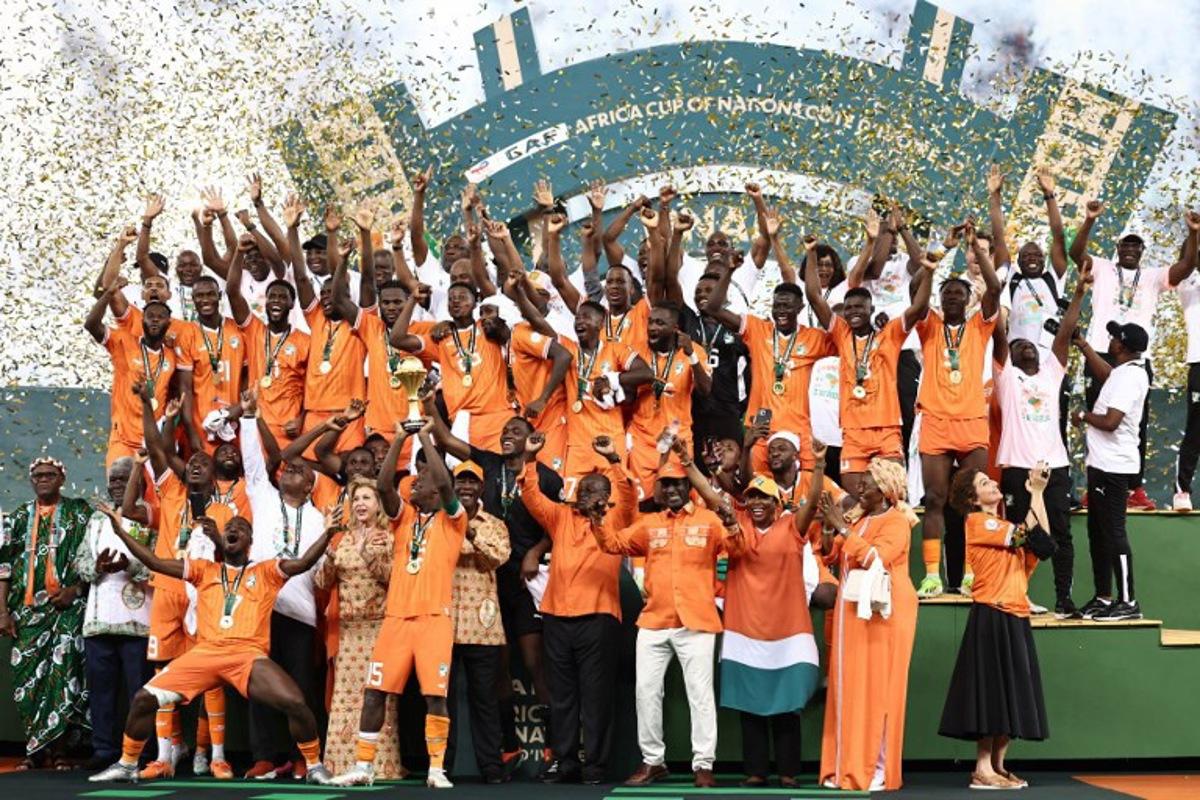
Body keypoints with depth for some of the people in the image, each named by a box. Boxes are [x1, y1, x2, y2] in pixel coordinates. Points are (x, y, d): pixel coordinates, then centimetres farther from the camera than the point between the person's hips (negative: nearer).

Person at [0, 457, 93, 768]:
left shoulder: (78, 511, 7)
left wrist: (75, 589, -11)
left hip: (67, 606, -3)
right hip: (27, 609, 3)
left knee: (63, 674, -11)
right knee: (26, 677, 0)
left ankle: (57, 748, -6)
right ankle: (34, 748, 9)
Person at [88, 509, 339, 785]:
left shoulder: (266, 572, 13)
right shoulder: (204, 569, 18)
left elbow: (304, 563, -2)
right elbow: (154, 562, 11)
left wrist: (327, 533, -18)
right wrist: (120, 530, 5)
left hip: (249, 654, -3)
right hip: (205, 652, 3)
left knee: (295, 703, -23)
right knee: (144, 698, -6)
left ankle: (314, 765, -1)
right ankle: (126, 765, 16)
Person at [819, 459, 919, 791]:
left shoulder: (896, 522, -8)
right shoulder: (862, 520, 17)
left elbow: (876, 558, -22)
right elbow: (842, 557, 14)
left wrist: (842, 527, -19)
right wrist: (835, 527, 3)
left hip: (883, 613, -8)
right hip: (854, 613, 8)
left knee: (878, 687, -7)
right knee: (850, 687, 4)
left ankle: (878, 769, -4)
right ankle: (850, 766, 7)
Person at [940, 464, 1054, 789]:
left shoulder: (1003, 526, 19)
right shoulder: (978, 522, -6)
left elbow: (1043, 544, 6)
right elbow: (1023, 536, -18)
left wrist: (1039, 493, 4)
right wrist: (1036, 493, -12)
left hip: (1015, 617, 8)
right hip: (992, 617, -8)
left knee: (1013, 694, 8)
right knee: (992, 691, -8)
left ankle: (998, 766, 14)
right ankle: (983, 770, -5)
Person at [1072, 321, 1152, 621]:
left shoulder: (1130, 376, -18)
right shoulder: (1124, 372, 12)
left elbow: (1110, 422, -25)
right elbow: (1105, 373, 37)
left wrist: (1083, 416, -7)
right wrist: (1081, 343, 36)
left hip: (1113, 467, -10)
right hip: (1103, 464, 10)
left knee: (1113, 532, -8)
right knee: (1097, 531, 14)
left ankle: (1128, 602, -4)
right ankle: (1103, 598, 20)